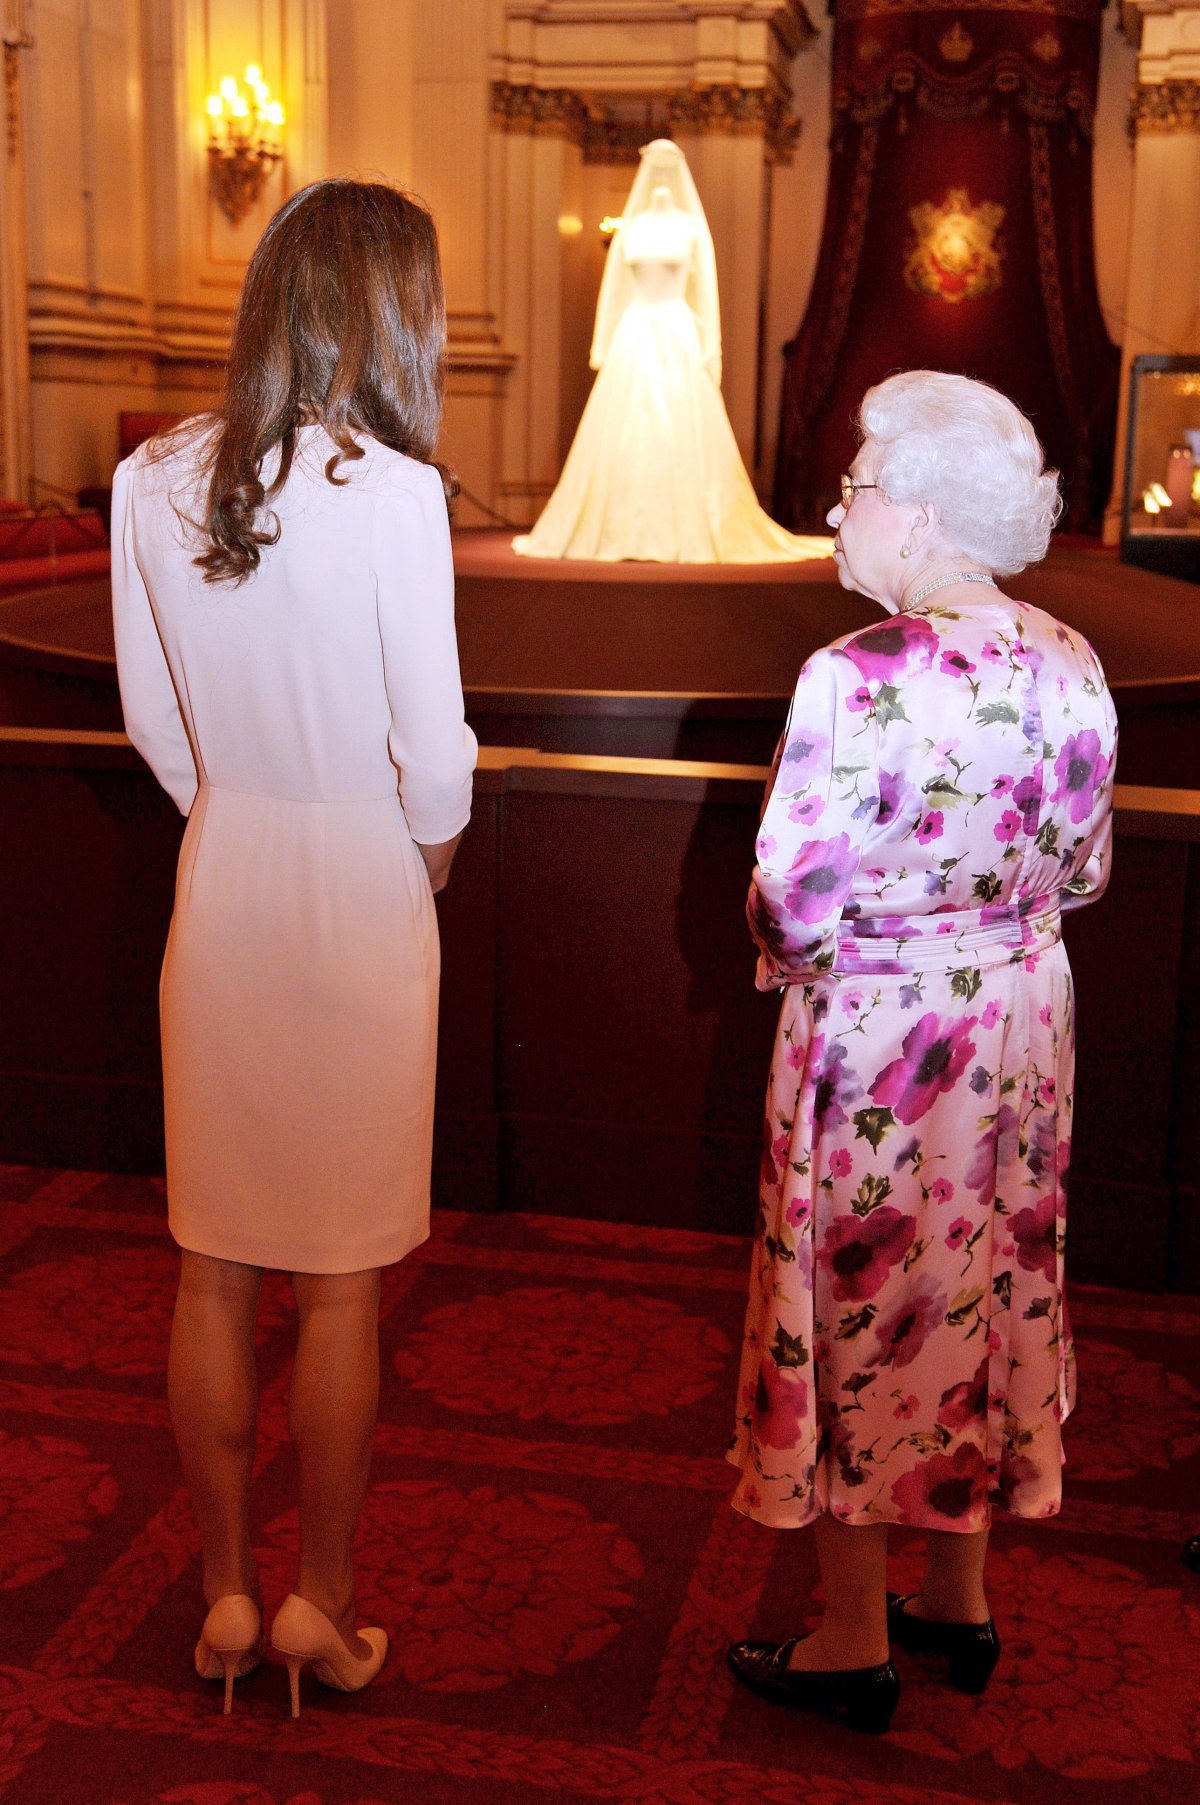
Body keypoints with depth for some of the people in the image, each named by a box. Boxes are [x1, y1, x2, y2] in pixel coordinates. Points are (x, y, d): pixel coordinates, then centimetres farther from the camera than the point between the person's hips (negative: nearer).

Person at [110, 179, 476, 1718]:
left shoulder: (153, 480, -1)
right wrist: (426, 859, 5)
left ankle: (227, 1598, 28)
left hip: (218, 890, 5)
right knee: (343, 1286, 10)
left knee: (213, 1271, 15)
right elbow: (432, 752, -14)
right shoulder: (388, 488, -17)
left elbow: (153, 715, 5)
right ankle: (321, 1606, 24)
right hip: (358, 900, -5)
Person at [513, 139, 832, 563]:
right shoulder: (630, 227, 12)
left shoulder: (693, 227, 3)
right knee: (621, 437, -1)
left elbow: (707, 289, -1)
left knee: (683, 436, -6)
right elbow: (612, 286, 13)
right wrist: (601, 346, 8)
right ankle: (622, 531, 5)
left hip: (678, 335, -3)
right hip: (634, 335, 3)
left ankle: (689, 533, -2)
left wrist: (711, 350, -9)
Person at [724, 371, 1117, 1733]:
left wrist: (791, 952, 0)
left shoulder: (856, 680, -23)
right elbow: (1083, 871, 6)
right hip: (1020, 1012, 7)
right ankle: (960, 1596, 36)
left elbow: (793, 903, -21)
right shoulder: (1070, 666, -2)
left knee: (859, 1302, 8)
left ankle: (853, 1641, 23)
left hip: (876, 1029, -6)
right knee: (983, 1280, 19)